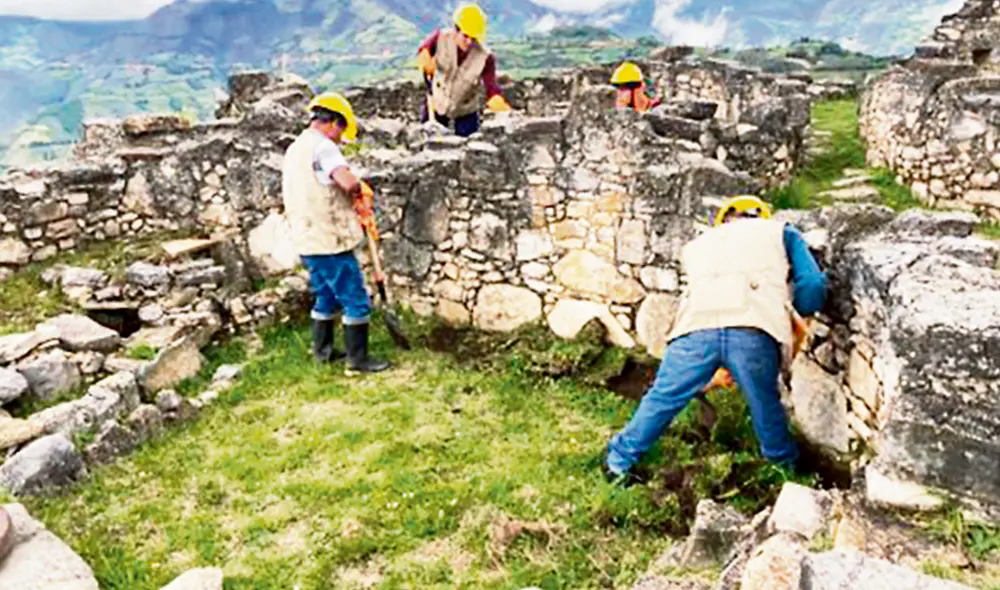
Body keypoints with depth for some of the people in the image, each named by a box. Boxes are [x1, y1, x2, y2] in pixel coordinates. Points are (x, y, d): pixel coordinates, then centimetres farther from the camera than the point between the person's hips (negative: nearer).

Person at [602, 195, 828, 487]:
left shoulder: (697, 245, 37)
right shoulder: (780, 231, 30)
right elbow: (812, 288, 18)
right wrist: (794, 310, 39)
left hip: (697, 327, 1)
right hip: (754, 331, -1)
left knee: (663, 398, 18)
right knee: (766, 405, 22)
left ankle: (618, 461, 31)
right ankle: (786, 468, 43)